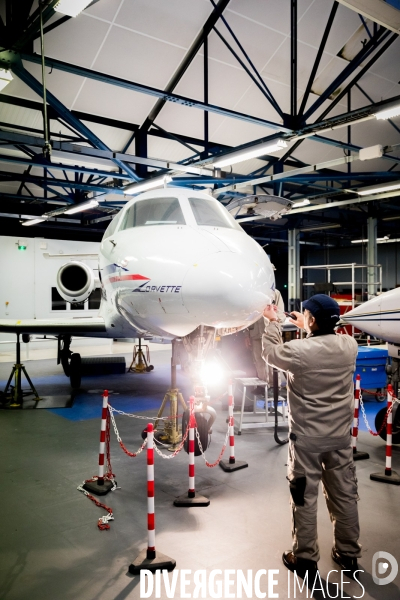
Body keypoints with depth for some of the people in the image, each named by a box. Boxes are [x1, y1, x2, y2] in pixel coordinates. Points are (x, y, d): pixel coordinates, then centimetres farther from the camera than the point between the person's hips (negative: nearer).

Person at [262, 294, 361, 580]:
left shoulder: (298, 350, -21)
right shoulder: (350, 346, -7)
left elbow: (270, 352, 0)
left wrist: (273, 322, 14)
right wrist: (305, 328, 24)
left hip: (307, 437, -4)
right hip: (340, 436, 5)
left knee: (305, 497, 9)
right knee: (345, 494, 16)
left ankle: (306, 558, 22)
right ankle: (349, 554, 31)